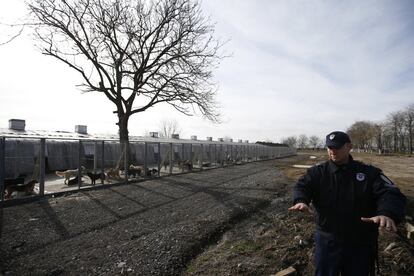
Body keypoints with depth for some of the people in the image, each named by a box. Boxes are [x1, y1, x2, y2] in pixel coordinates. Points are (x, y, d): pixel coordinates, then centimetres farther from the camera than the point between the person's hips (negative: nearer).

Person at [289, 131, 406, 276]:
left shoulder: (369, 172, -5)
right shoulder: (318, 172, -6)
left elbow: (390, 194, -16)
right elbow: (302, 186, -16)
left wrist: (387, 213, -39)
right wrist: (301, 200, -40)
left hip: (360, 243, 1)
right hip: (327, 240, 0)